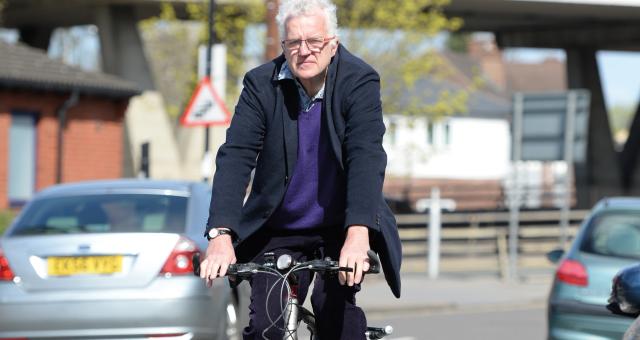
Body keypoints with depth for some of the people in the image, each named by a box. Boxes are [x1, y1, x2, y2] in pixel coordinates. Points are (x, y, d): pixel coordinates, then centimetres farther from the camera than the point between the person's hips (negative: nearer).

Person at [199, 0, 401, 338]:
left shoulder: (359, 81, -15)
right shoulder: (261, 84, -10)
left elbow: (366, 156, -27)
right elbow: (235, 156, -18)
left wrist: (358, 234, -41)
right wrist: (221, 234, -32)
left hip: (340, 230, -1)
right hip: (277, 231, 2)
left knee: (335, 308, -23)